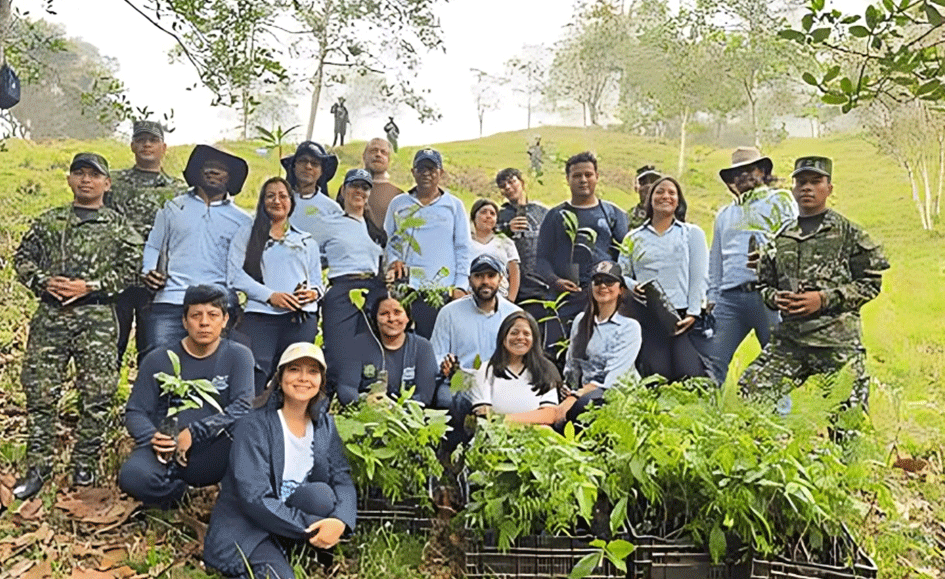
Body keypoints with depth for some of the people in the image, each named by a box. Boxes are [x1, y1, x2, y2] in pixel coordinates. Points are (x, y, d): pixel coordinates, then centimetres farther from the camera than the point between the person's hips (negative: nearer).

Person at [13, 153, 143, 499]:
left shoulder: (118, 227, 5)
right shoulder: (48, 222, 13)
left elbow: (130, 269, -2)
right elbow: (22, 259, 13)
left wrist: (90, 286, -12)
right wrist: (43, 281, -6)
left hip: (97, 318, -2)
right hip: (50, 315, 2)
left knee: (97, 395, -1)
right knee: (40, 391, 3)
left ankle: (84, 465, 15)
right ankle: (37, 466, 17)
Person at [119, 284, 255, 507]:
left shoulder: (237, 356, 5)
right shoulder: (158, 360, 10)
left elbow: (242, 407, -7)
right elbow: (135, 412, 7)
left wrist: (195, 433, -19)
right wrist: (153, 437, -15)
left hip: (213, 454, -2)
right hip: (164, 451, 2)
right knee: (132, 477, -31)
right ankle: (177, 492, 3)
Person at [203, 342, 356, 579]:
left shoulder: (324, 424, 3)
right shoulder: (254, 426, -13)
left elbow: (343, 480, -4)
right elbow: (254, 499, -20)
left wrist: (340, 521, -26)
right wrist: (310, 528, -25)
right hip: (243, 529, -5)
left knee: (321, 493, -27)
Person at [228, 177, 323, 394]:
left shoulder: (307, 241, 23)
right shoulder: (247, 233, 15)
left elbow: (318, 282, 21)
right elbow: (235, 274, 2)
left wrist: (313, 293, -4)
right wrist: (270, 295, -11)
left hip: (301, 319, 2)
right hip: (260, 315, -2)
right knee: (254, 376, -15)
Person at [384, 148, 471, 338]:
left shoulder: (454, 205, 11)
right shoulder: (398, 204, 14)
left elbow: (463, 249, 8)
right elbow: (388, 241, 16)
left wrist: (460, 285, -1)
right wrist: (393, 260, -5)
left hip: (444, 290, 0)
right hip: (405, 286, 1)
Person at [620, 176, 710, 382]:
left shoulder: (692, 233, 13)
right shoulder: (634, 237, 17)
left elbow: (699, 277, 6)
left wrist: (692, 313, -5)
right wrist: (633, 286, -8)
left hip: (683, 316, -1)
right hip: (647, 316, 1)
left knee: (689, 375, -12)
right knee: (655, 376, -6)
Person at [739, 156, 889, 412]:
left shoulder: (849, 233, 2)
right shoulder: (780, 239, 13)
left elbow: (870, 283, -1)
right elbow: (764, 283, 20)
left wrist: (825, 299, -11)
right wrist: (776, 298, -3)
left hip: (838, 339, -3)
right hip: (789, 336, 4)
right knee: (749, 392, -5)